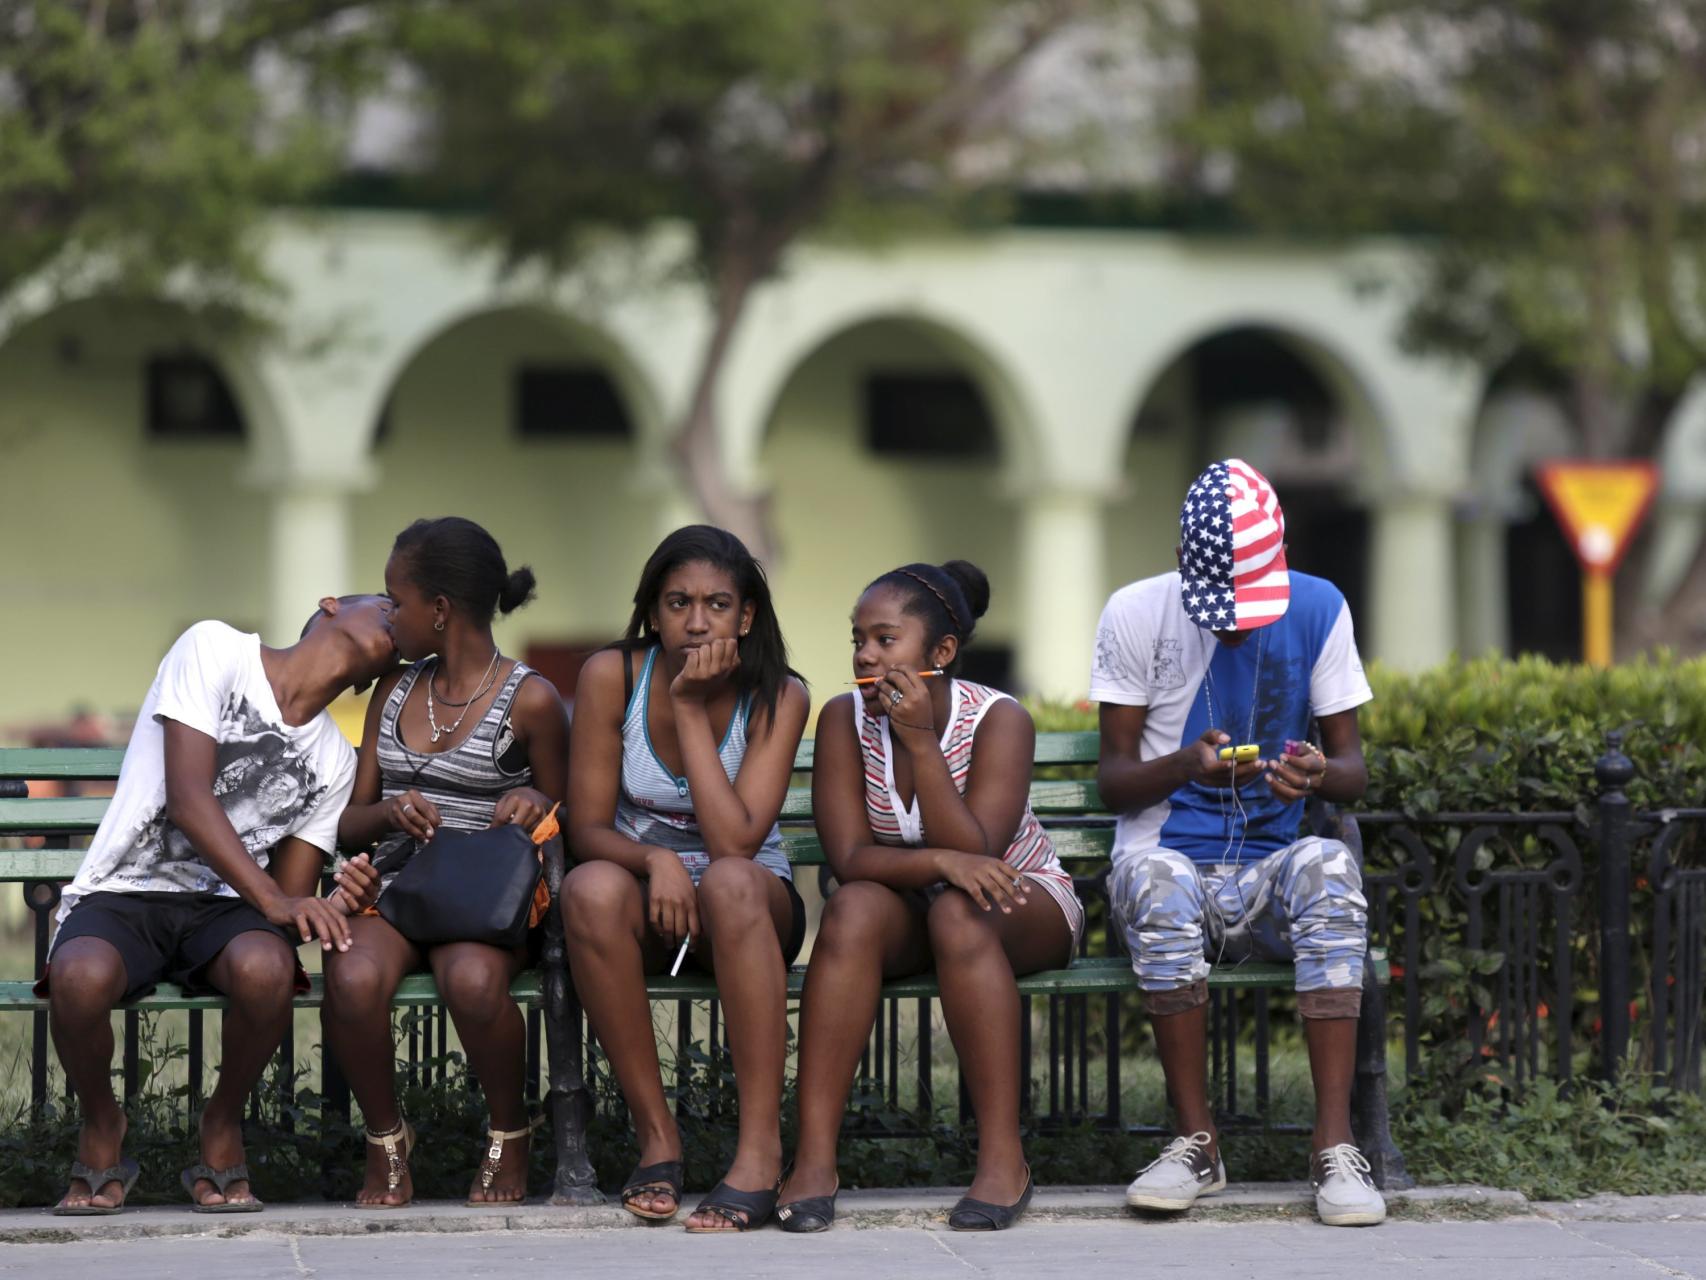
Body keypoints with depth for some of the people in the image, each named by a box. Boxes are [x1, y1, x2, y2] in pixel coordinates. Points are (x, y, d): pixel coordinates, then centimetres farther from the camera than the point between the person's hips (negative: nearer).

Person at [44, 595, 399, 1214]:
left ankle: (222, 1127, -6)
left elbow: (291, 895, 8)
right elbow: (187, 798, -14)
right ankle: (101, 1127, -6)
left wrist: (332, 908, -16)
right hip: (123, 893, -4)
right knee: (81, 977, -38)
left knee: (267, 969, -34)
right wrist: (274, 900, -23)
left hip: (224, 908, 4)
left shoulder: (335, 762, 14)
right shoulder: (215, 649, -3)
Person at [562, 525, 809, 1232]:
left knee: (730, 881, -38)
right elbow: (587, 828, -7)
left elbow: (735, 842, -22)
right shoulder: (611, 677, -8)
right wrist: (654, 859, -28)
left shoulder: (778, 696, -11)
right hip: (641, 894, 1)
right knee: (590, 888, -35)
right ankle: (656, 1134, -25)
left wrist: (691, 710, -22)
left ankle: (761, 1147, -38)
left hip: (753, 907, -1)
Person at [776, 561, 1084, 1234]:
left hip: (1022, 907, -2)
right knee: (855, 909, -32)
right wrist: (940, 860, -35)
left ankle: (1003, 1157, -35)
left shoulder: (999, 720, -18)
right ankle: (814, 1157, -36)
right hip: (908, 909, 2)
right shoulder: (845, 718, -10)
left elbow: (975, 853, -27)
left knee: (958, 914, -36)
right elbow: (850, 858, -17)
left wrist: (920, 741, -32)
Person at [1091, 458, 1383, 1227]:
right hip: (1171, 863, -1)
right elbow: (1112, 783, -2)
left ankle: (1335, 1143, -34)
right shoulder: (1136, 614, -2)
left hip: (1267, 873, 1)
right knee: (1157, 875, -38)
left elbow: (1354, 770, 3)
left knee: (1327, 867, -35)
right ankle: (1196, 1141, -26)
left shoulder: (1318, 610, 2)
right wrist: (1183, 765, -24)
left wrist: (1320, 774, -22)